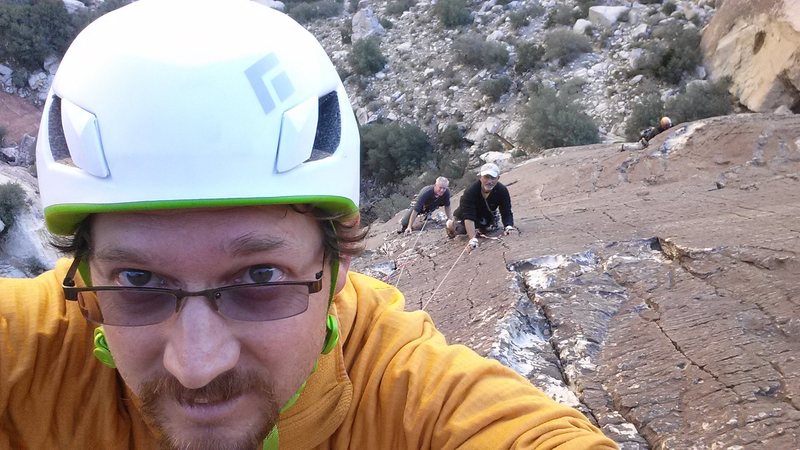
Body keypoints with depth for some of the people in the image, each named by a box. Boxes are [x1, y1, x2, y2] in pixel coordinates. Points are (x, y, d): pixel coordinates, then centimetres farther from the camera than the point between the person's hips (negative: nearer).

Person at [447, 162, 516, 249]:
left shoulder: (502, 191, -30)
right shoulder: (470, 192, -41)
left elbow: (506, 213, -28)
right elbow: (468, 217, -47)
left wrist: (508, 226, -52)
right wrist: (473, 239, -57)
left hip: (487, 215, 4)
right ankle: (451, 224, 18)